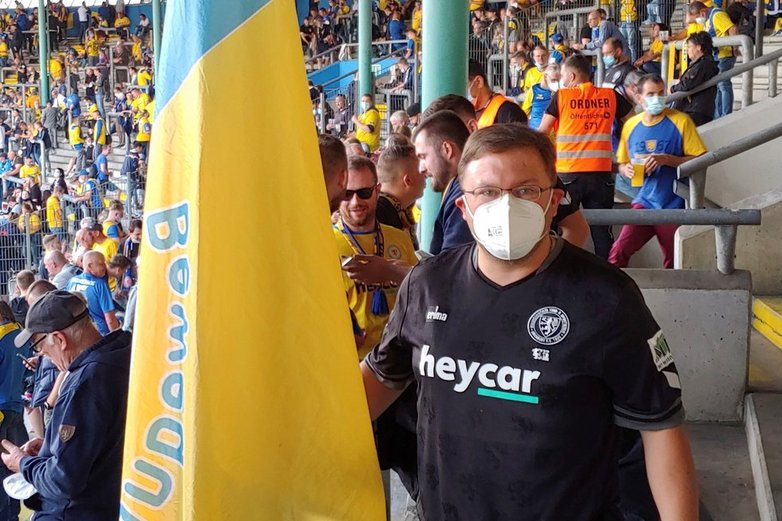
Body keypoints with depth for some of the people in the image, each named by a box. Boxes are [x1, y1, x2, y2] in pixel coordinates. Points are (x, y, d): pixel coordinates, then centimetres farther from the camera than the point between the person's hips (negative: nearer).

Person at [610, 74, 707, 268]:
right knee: (618, 253, -16)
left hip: (675, 206, -2)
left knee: (674, 265, 10)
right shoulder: (631, 125, 6)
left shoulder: (680, 121, -5)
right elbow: (622, 163, 18)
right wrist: (626, 169, -6)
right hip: (645, 202, 2)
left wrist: (667, 159, -20)